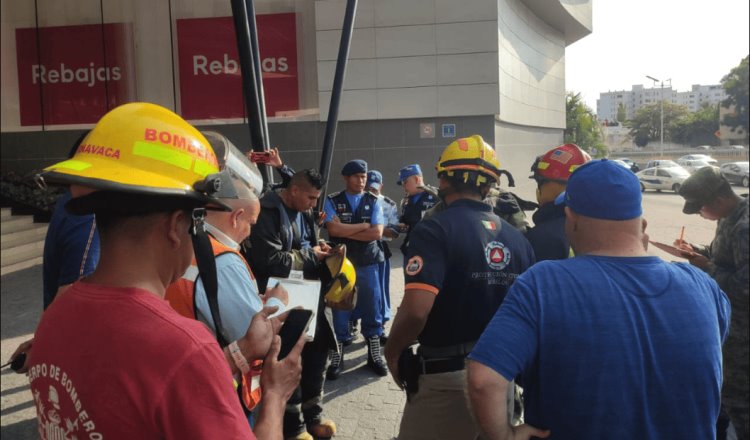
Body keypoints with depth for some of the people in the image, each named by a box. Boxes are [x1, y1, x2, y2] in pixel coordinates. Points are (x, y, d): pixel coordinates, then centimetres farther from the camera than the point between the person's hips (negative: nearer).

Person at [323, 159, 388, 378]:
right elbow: (333, 230, -15)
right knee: (340, 311, 4)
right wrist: (363, 225, -10)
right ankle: (337, 359, 15)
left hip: (368, 264, 1)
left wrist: (346, 231, -11)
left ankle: (374, 356, 22)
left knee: (372, 310, 9)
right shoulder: (332, 201, 1)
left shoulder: (373, 202, 4)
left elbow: (377, 233, -9)